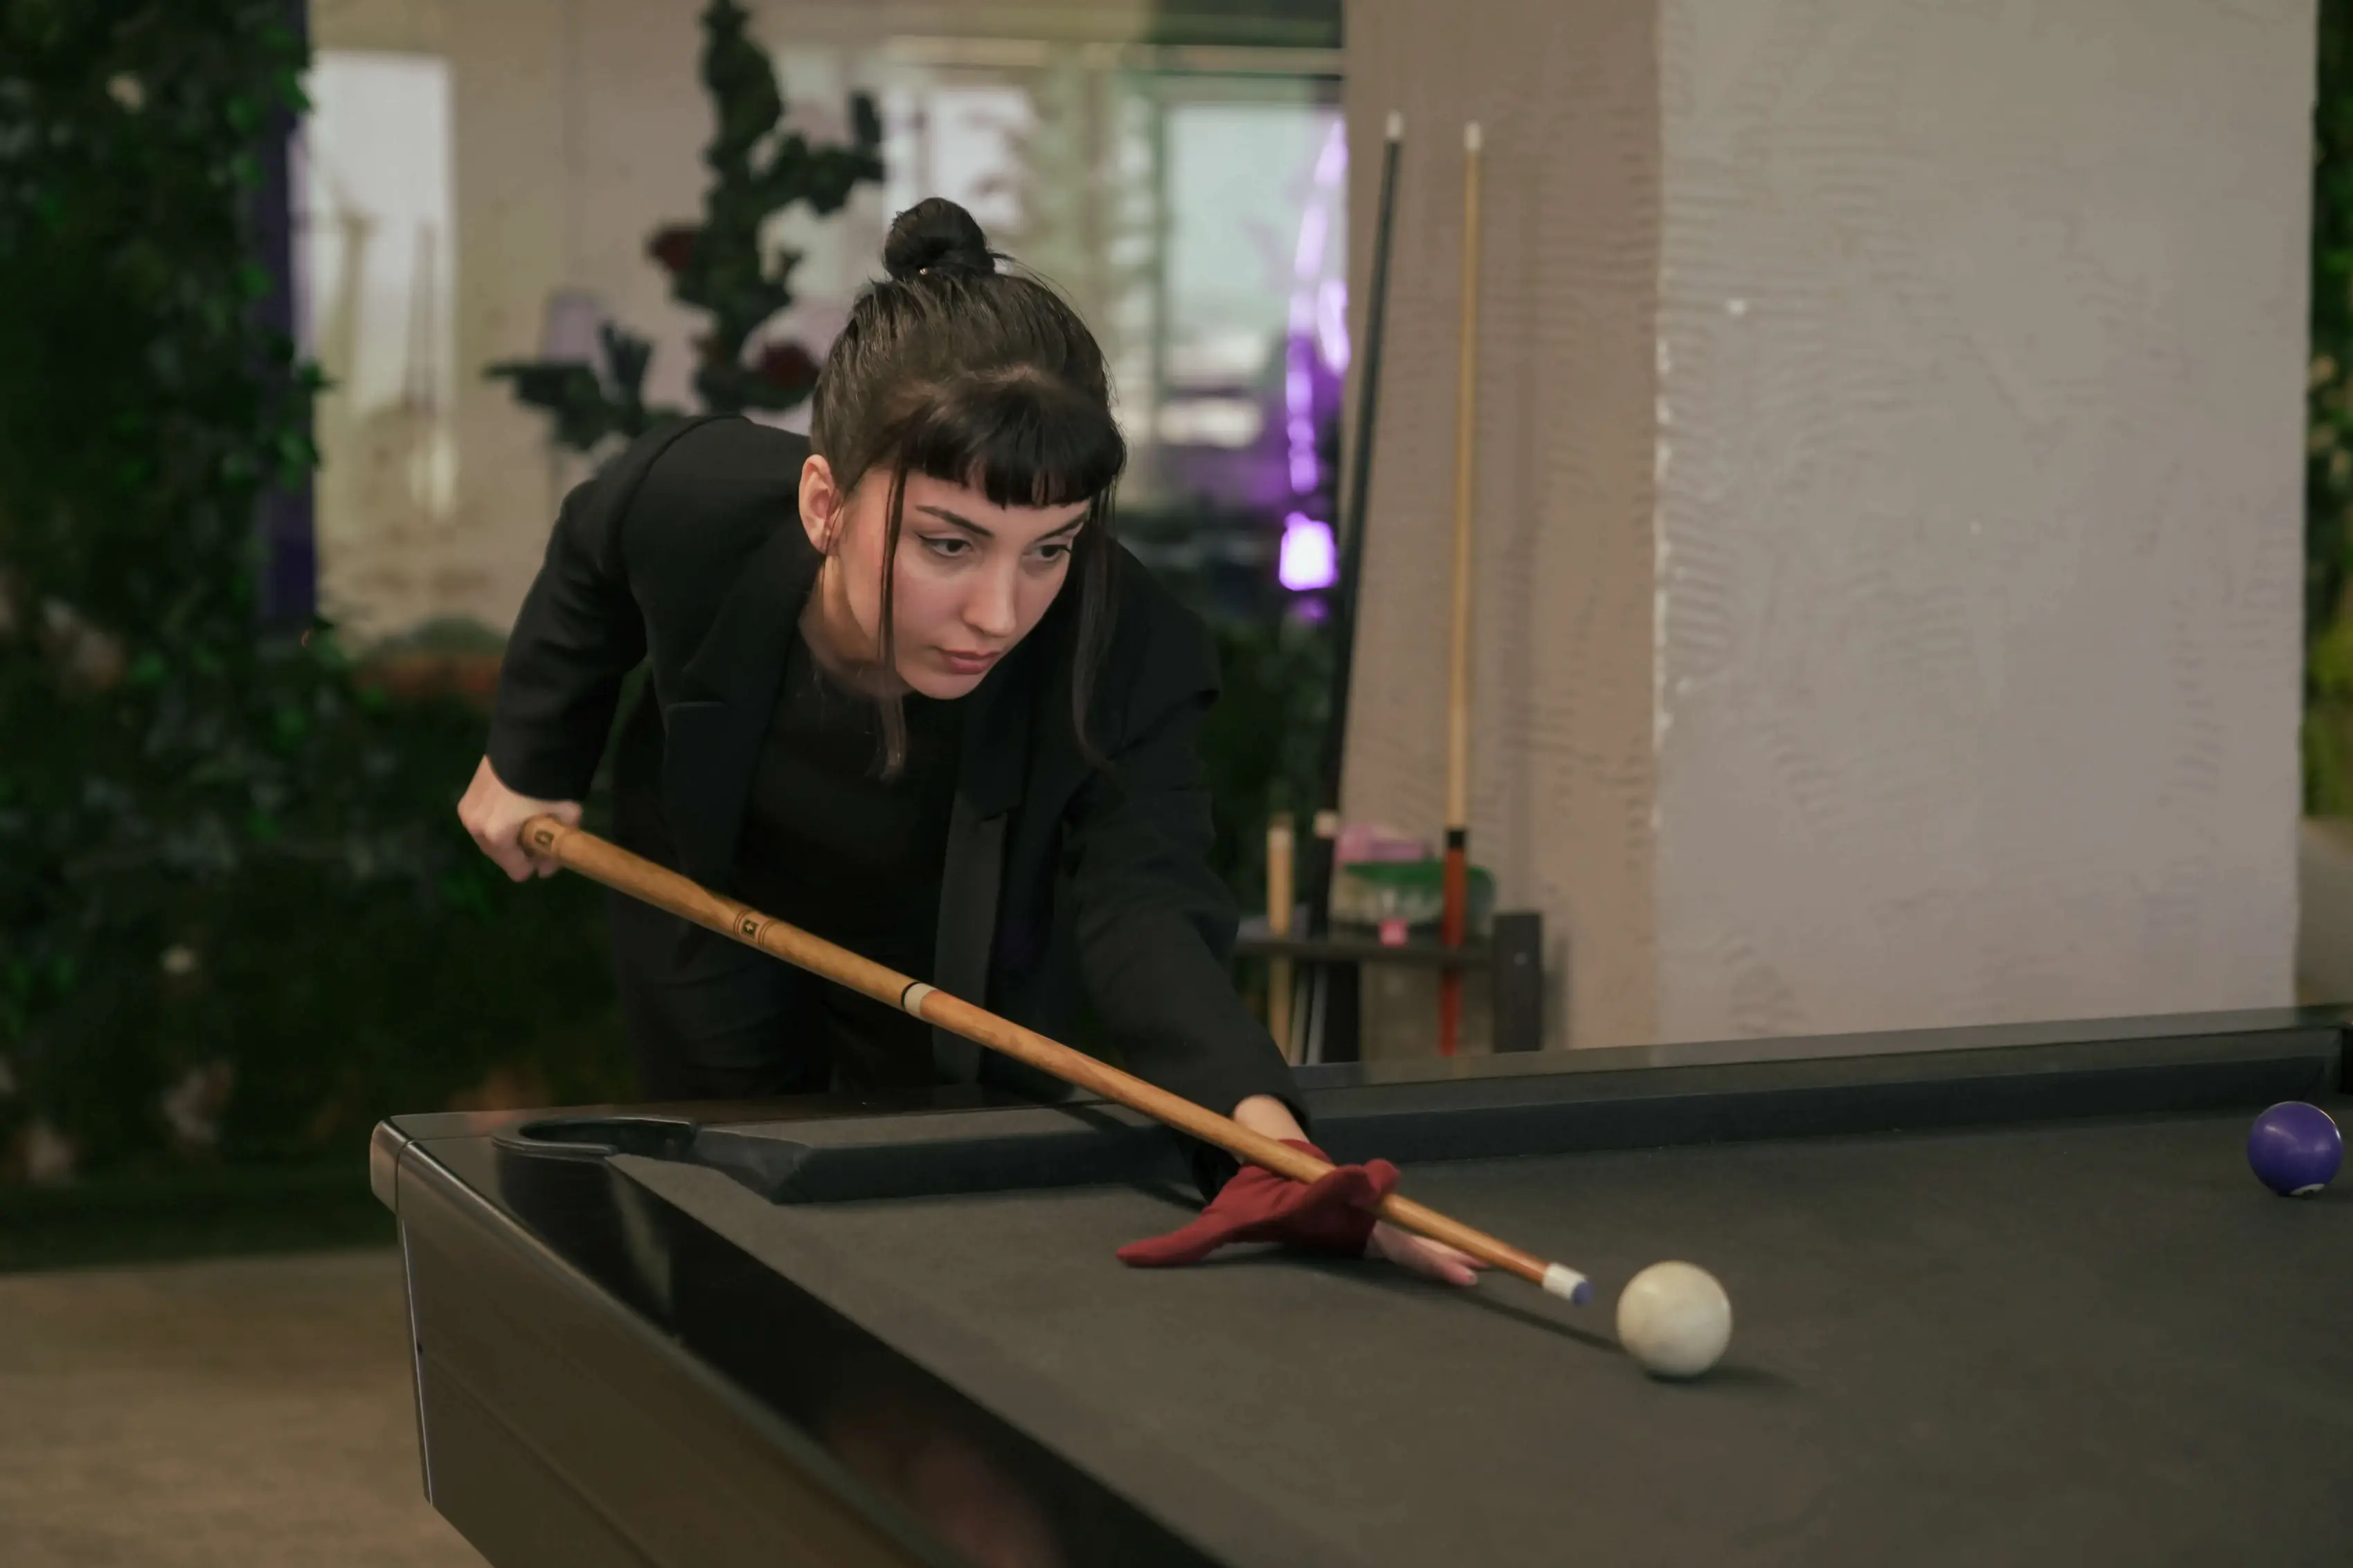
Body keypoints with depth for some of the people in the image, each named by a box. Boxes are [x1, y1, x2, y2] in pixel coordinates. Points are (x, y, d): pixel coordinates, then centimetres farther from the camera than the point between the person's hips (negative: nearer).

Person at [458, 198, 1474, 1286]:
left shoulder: (1126, 659, -40)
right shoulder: (696, 503, -36)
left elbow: (1144, 910, -53)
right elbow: (592, 566, -10)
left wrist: (1259, 1116, -72)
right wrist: (529, 759, 1)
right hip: (719, 909, 1)